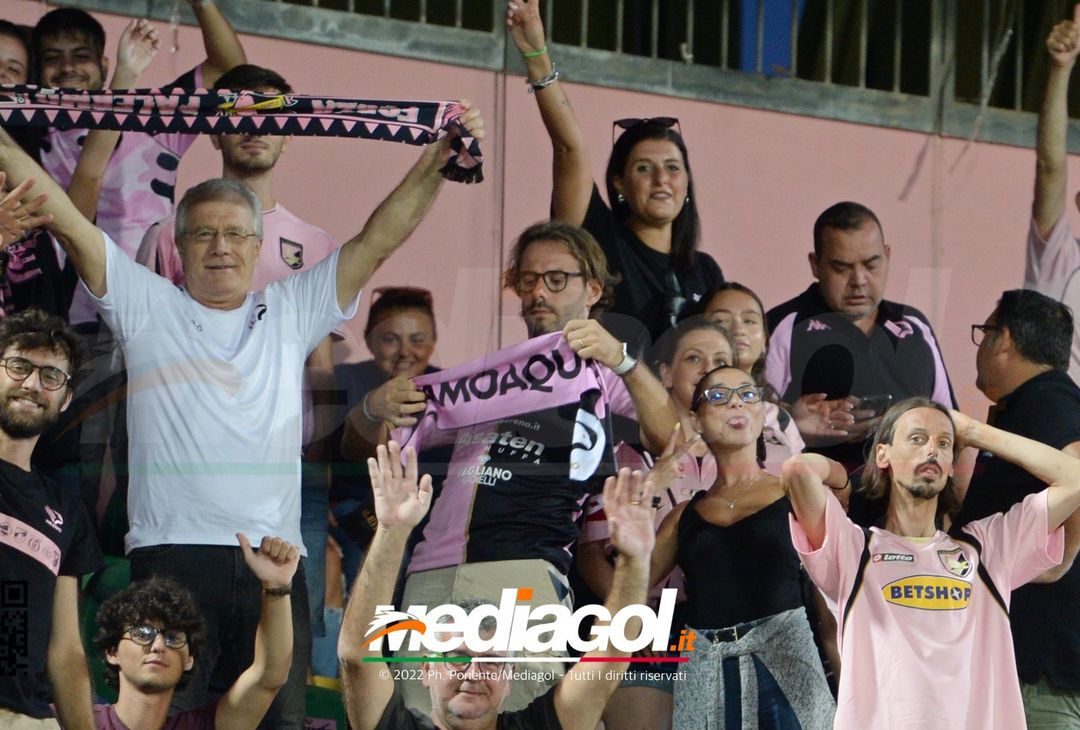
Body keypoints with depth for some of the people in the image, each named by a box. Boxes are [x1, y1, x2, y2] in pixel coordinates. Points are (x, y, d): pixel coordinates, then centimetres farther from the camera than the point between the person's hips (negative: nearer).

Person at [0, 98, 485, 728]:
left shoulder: (291, 314, 19)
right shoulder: (147, 306, 13)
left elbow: (378, 240, 16)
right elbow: (67, 222, 7)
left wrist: (439, 159, 9)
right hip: (172, 556, -2)